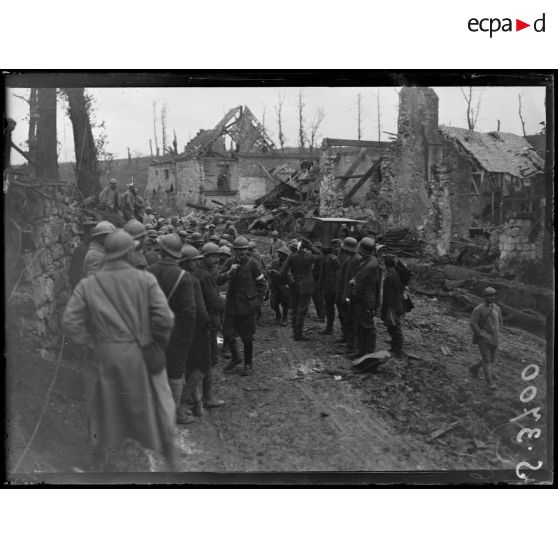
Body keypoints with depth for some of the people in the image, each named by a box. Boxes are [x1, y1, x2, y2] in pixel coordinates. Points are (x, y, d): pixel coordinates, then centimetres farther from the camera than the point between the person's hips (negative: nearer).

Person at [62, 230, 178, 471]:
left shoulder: (88, 284, -3)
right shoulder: (146, 280, -8)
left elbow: (70, 322, -8)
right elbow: (165, 317, -14)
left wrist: (92, 343, 2)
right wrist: (158, 342, 2)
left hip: (106, 357, 1)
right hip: (143, 355, -1)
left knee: (103, 406, 18)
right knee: (156, 404, 15)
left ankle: (98, 462, 31)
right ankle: (172, 457, 27)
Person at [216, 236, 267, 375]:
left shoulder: (251, 264, -5)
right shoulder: (229, 263, 2)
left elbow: (261, 283, 4)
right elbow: (219, 281, -6)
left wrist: (258, 301, 2)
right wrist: (229, 272, -22)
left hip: (247, 306, -3)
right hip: (232, 305, 3)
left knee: (247, 338, 3)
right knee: (227, 334, 3)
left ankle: (248, 365, 19)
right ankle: (235, 357, 29)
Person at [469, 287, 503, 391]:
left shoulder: (496, 308, 5)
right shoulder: (478, 309, -13)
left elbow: (499, 322, 18)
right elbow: (473, 324, -14)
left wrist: (498, 335, 7)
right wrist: (482, 335, -19)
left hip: (494, 339, 6)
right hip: (483, 339, -6)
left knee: (491, 359, 13)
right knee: (486, 360, -6)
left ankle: (474, 368, 36)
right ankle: (489, 382, 2)